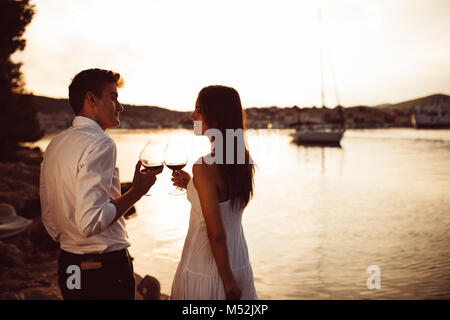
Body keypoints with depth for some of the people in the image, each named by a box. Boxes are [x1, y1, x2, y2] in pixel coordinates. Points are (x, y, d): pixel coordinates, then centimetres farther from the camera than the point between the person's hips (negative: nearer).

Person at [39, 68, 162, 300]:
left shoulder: (55, 144, 9)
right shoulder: (99, 144, -19)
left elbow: (49, 220, 13)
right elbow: (90, 222, -27)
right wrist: (137, 191, -16)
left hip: (67, 265, 9)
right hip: (105, 269, -9)